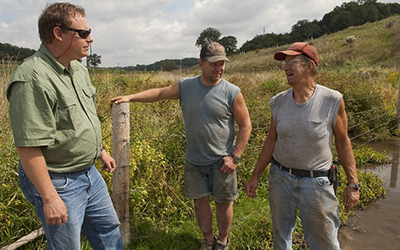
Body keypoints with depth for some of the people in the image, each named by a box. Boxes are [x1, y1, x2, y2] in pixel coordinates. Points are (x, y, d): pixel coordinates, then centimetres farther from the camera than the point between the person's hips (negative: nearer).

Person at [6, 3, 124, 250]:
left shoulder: (78, 69, 4)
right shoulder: (32, 78, -25)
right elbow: (28, 146, -26)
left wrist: (101, 151, 21)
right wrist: (49, 198, -24)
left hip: (89, 172, 9)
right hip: (58, 182, -8)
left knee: (109, 229, 24)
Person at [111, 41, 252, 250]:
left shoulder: (232, 92, -10)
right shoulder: (186, 86, -1)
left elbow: (245, 126, -6)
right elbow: (159, 93, 10)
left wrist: (235, 157, -11)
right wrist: (130, 97, 2)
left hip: (221, 161, -2)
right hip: (194, 161, 3)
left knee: (223, 202, 11)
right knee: (200, 201, 14)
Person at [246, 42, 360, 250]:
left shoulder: (332, 100, -14)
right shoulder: (278, 102, -4)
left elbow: (342, 142, -4)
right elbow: (271, 140, 4)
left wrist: (353, 183, -2)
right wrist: (255, 175, 6)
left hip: (316, 182, -3)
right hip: (280, 177, 3)